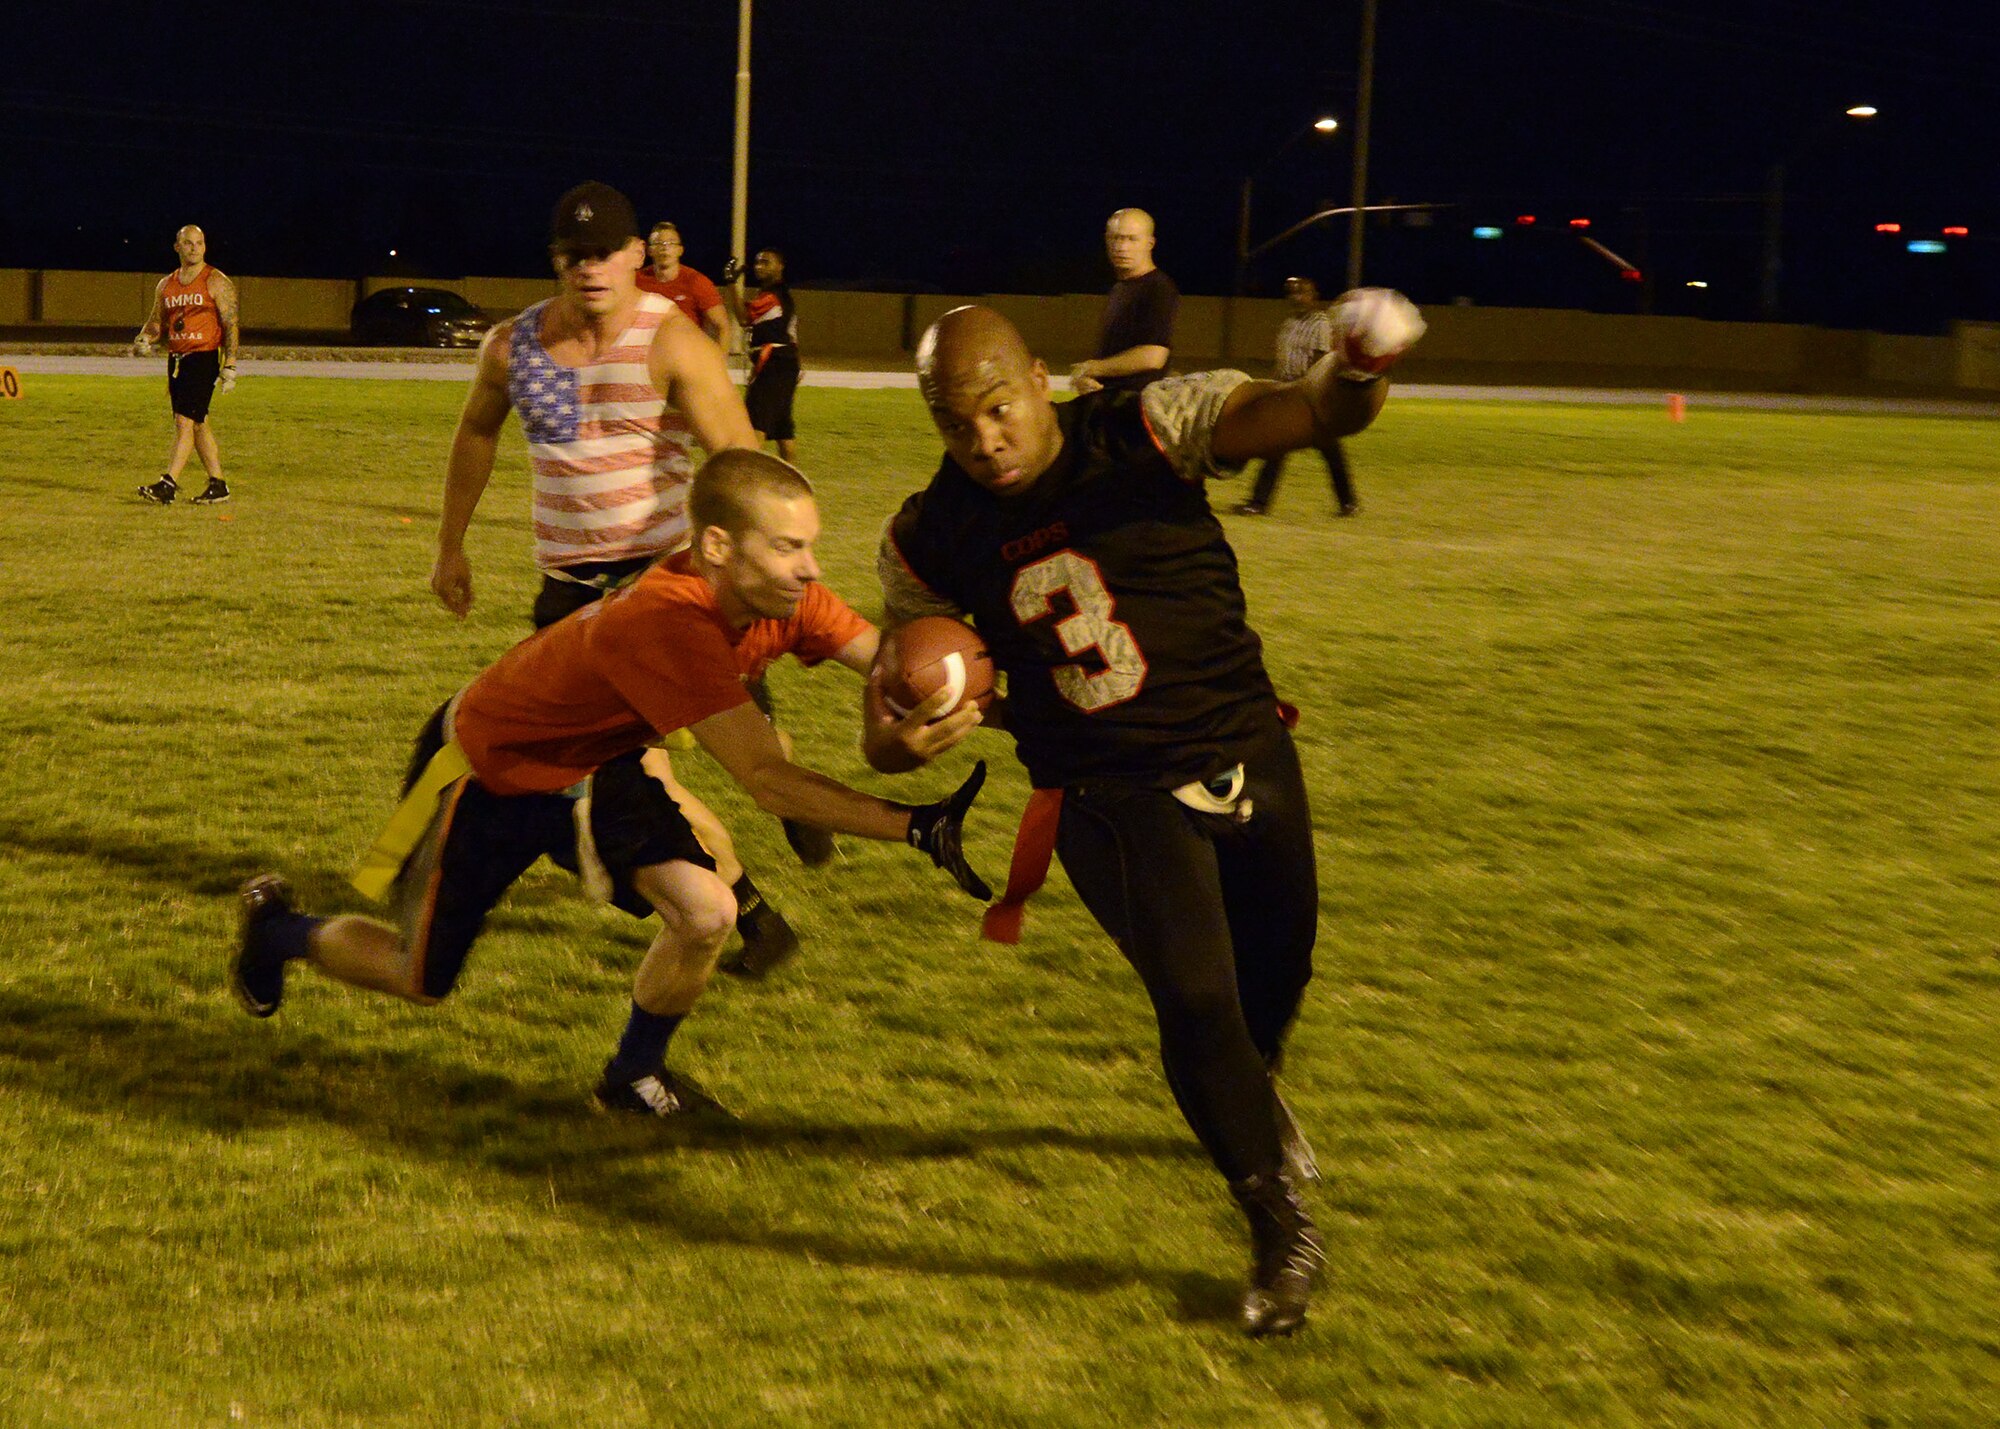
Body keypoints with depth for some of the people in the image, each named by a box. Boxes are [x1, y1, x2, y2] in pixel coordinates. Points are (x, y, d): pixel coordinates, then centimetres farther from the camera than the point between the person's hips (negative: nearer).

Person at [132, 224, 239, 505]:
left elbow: (230, 325, -6)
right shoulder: (166, 285, 14)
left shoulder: (217, 282, -3)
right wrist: (144, 340, -1)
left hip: (203, 358, -7)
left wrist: (230, 367, -13)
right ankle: (218, 485, 17)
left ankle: (168, 485, -17)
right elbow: (156, 320, 21)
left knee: (185, 421, -14)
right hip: (176, 358, 7)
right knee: (198, 424, 10)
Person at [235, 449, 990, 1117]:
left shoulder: (782, 594, -20)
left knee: (705, 911, -15)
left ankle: (635, 1075, 13)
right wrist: (917, 826, -50)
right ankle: (276, 926, 40)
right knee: (421, 980, 10)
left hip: (591, 763, 6)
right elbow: (765, 778, -45)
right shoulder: (667, 622, -42)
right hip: (487, 768, -6)